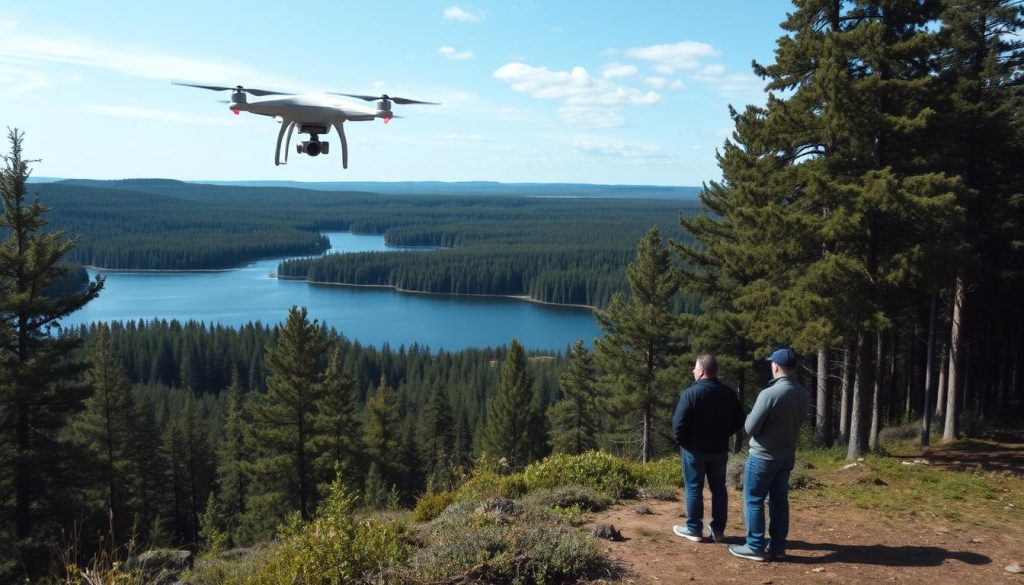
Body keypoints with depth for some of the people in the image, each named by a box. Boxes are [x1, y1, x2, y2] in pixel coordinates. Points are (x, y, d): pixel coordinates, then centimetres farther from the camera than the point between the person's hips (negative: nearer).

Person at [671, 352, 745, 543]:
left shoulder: (691, 393, -17)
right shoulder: (728, 393, 1)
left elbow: (678, 423, -19)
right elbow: (739, 421, 7)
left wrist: (681, 441, -2)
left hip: (694, 449, -5)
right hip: (719, 449, 5)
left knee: (694, 489, 5)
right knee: (719, 488, 12)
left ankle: (694, 529, 11)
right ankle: (718, 530, 18)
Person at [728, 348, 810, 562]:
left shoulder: (769, 393, -23)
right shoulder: (804, 395, -2)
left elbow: (750, 428, -16)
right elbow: (795, 423, 11)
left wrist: (750, 417, 3)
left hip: (763, 456, -6)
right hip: (787, 456, 6)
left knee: (753, 500, 5)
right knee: (779, 501, 14)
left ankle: (755, 547, 9)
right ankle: (777, 546, 20)